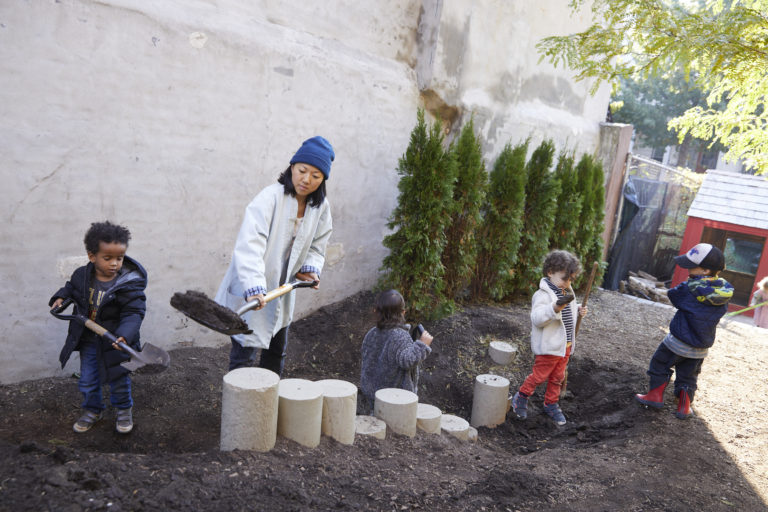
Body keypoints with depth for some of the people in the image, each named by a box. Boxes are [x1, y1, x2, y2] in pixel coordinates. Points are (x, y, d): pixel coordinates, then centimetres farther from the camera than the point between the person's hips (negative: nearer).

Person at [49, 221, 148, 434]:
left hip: (115, 342, -4)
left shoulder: (129, 285, -24)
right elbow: (72, 287, 16)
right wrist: (61, 297, -2)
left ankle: (124, 410, 37)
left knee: (118, 379, 12)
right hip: (88, 341, 4)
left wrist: (124, 335, -41)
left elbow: (134, 313, -27)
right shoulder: (82, 275, -9)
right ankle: (93, 410, 43)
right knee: (87, 380, 18)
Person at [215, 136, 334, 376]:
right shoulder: (270, 197, -23)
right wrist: (254, 288, -45)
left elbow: (317, 244, 12)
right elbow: (250, 244, -35)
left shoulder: (321, 206, -2)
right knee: (244, 354, -4)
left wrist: (310, 268, -7)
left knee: (276, 351, 20)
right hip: (250, 292, -6)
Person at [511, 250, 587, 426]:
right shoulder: (543, 294, -18)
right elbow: (537, 318, -31)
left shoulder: (567, 293, 10)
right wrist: (555, 308, -45)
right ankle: (521, 397, 24)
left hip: (565, 345, 8)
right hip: (548, 346, -8)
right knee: (540, 375, 3)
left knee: (557, 377, 17)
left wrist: (578, 310, 9)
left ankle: (551, 404, 33)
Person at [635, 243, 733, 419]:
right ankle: (685, 406, 21)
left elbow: (672, 295, -6)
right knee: (688, 376, 19)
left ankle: (656, 395, 19)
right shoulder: (725, 290, -6)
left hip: (678, 341, -5)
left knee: (660, 364, 15)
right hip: (702, 347, 5)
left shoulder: (691, 287, -22)